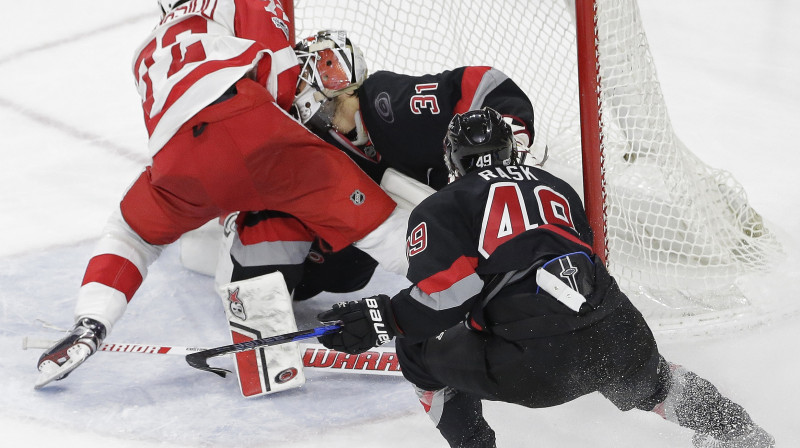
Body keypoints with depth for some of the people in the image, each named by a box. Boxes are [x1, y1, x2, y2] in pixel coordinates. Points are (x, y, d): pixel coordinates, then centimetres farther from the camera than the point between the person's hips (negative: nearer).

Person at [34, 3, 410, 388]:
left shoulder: (149, 53, 41)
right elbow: (279, 80, 8)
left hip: (177, 159, 4)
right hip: (244, 120, -4)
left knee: (132, 232, 30)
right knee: (360, 210, 5)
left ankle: (89, 326, 13)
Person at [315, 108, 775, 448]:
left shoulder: (441, 208, 11)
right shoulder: (556, 185, 29)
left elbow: (452, 290, -5)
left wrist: (381, 319, 0)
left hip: (538, 365, -5)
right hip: (622, 339, 6)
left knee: (422, 355, 17)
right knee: (647, 384, 39)